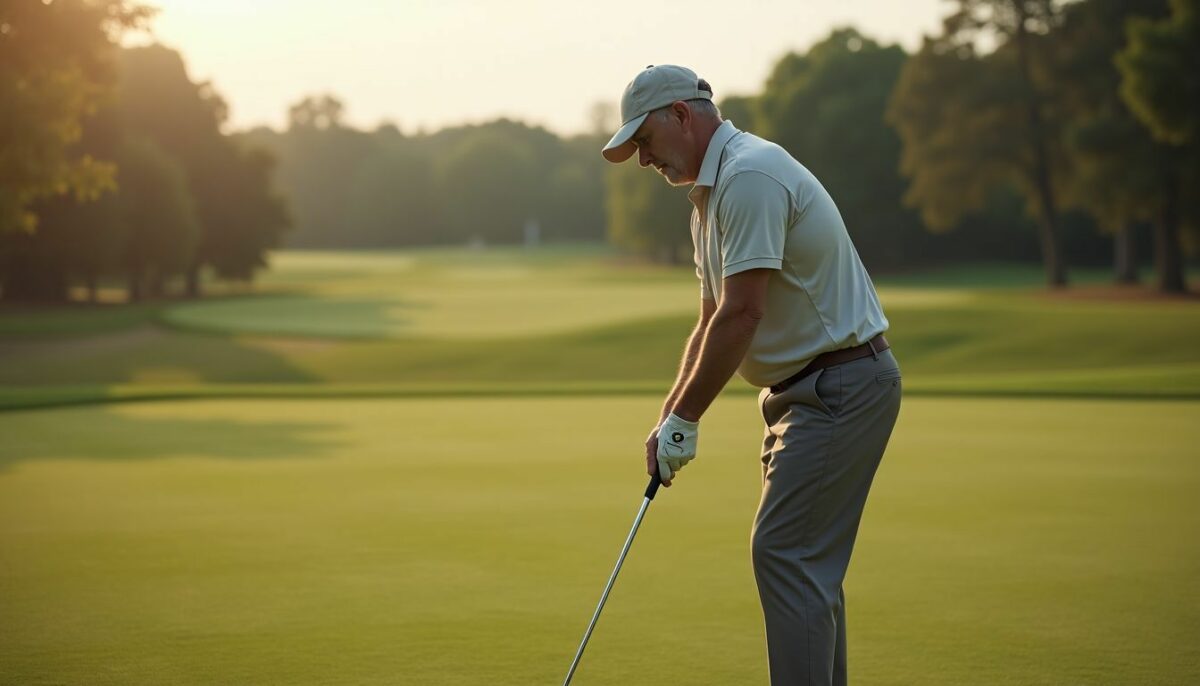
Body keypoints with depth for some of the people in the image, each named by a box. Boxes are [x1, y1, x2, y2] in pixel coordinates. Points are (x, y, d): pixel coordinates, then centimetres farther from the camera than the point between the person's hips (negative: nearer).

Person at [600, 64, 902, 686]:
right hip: (807, 389, 10)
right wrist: (670, 417, 6)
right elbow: (712, 323, 17)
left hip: (841, 385, -10)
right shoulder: (711, 195, 15)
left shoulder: (750, 176, -19)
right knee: (809, 560, 12)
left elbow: (742, 315, -24)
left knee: (784, 552, -12)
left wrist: (684, 419, -17)